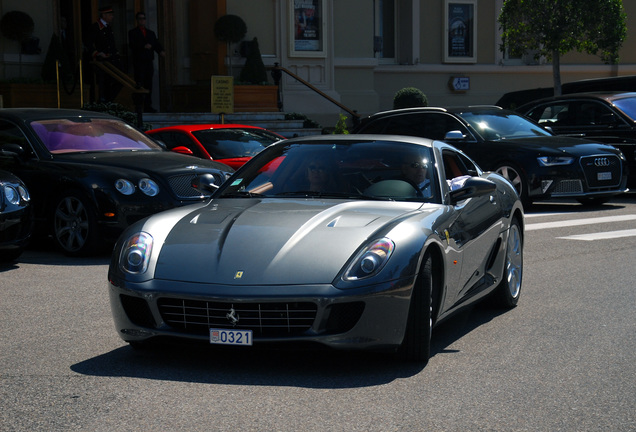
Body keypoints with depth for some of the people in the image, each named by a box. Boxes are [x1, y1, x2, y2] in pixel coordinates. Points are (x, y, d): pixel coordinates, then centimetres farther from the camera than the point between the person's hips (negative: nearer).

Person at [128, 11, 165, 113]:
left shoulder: (151, 33, 21)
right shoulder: (132, 33, 5)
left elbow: (157, 44, 12)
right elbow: (132, 45, -10)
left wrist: (161, 51, -9)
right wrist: (144, 46, -23)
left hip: (149, 62, 5)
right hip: (138, 62, -5)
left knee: (148, 84, 4)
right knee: (139, 85, -8)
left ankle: (148, 106, 6)